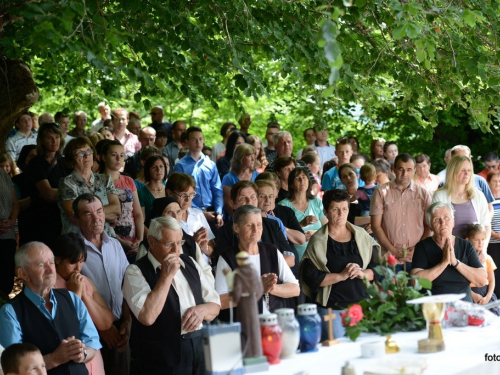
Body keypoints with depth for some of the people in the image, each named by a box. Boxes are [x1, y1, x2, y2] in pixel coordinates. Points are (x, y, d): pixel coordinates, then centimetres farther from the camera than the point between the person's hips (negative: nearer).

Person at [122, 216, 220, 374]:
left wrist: (202, 310, -9)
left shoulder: (189, 263, 10)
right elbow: (147, 317, -22)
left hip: (201, 350, 6)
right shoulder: (136, 271, -9)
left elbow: (215, 305, 13)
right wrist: (167, 276, -19)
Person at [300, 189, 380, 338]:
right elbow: (310, 277, -9)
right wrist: (341, 276, -15)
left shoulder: (361, 236, 9)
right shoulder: (318, 241, -2)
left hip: (362, 303, 3)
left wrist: (362, 273, -11)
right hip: (332, 308, -3)